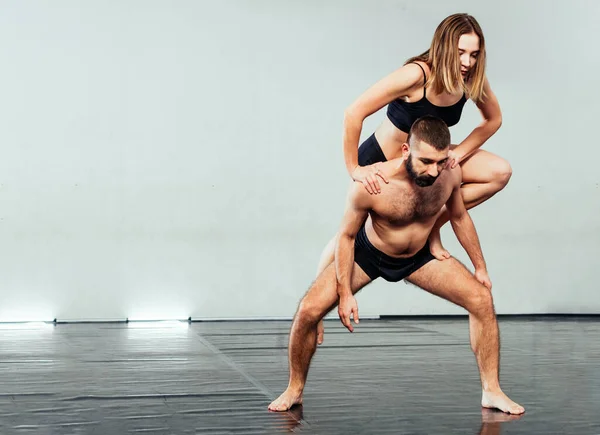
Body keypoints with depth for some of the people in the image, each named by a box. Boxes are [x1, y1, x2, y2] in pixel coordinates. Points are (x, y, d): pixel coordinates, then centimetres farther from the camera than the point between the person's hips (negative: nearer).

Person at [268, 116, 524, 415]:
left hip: (419, 256, 3)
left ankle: (491, 391, 4)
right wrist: (344, 294, -17)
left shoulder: (450, 173, -24)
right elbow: (346, 236, -19)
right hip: (367, 254, -3)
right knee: (309, 311, -16)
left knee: (482, 300, -11)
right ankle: (294, 390, 8)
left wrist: (480, 267, 4)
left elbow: (459, 217, -2)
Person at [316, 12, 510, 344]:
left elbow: (493, 120, 1)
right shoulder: (416, 75, -35)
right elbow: (354, 114, -36)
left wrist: (459, 153, -12)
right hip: (381, 161, -5)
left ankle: (432, 229, 0)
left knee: (499, 172, -10)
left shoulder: (472, 79, -18)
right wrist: (354, 169, -29)